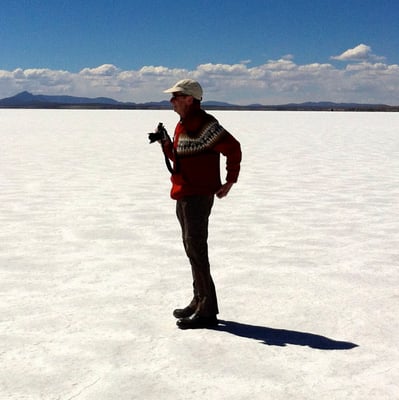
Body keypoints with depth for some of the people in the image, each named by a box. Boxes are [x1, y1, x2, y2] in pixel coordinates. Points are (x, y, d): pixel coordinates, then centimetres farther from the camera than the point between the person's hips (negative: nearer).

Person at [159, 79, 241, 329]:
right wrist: (165, 143, 4)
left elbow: (233, 148, -17)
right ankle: (199, 301, 25)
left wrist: (230, 181, -14)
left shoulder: (205, 125, -15)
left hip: (199, 196, -10)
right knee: (193, 249, 15)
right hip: (184, 196, 10)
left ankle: (207, 311, -4)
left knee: (196, 249, -10)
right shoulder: (182, 125, 15)